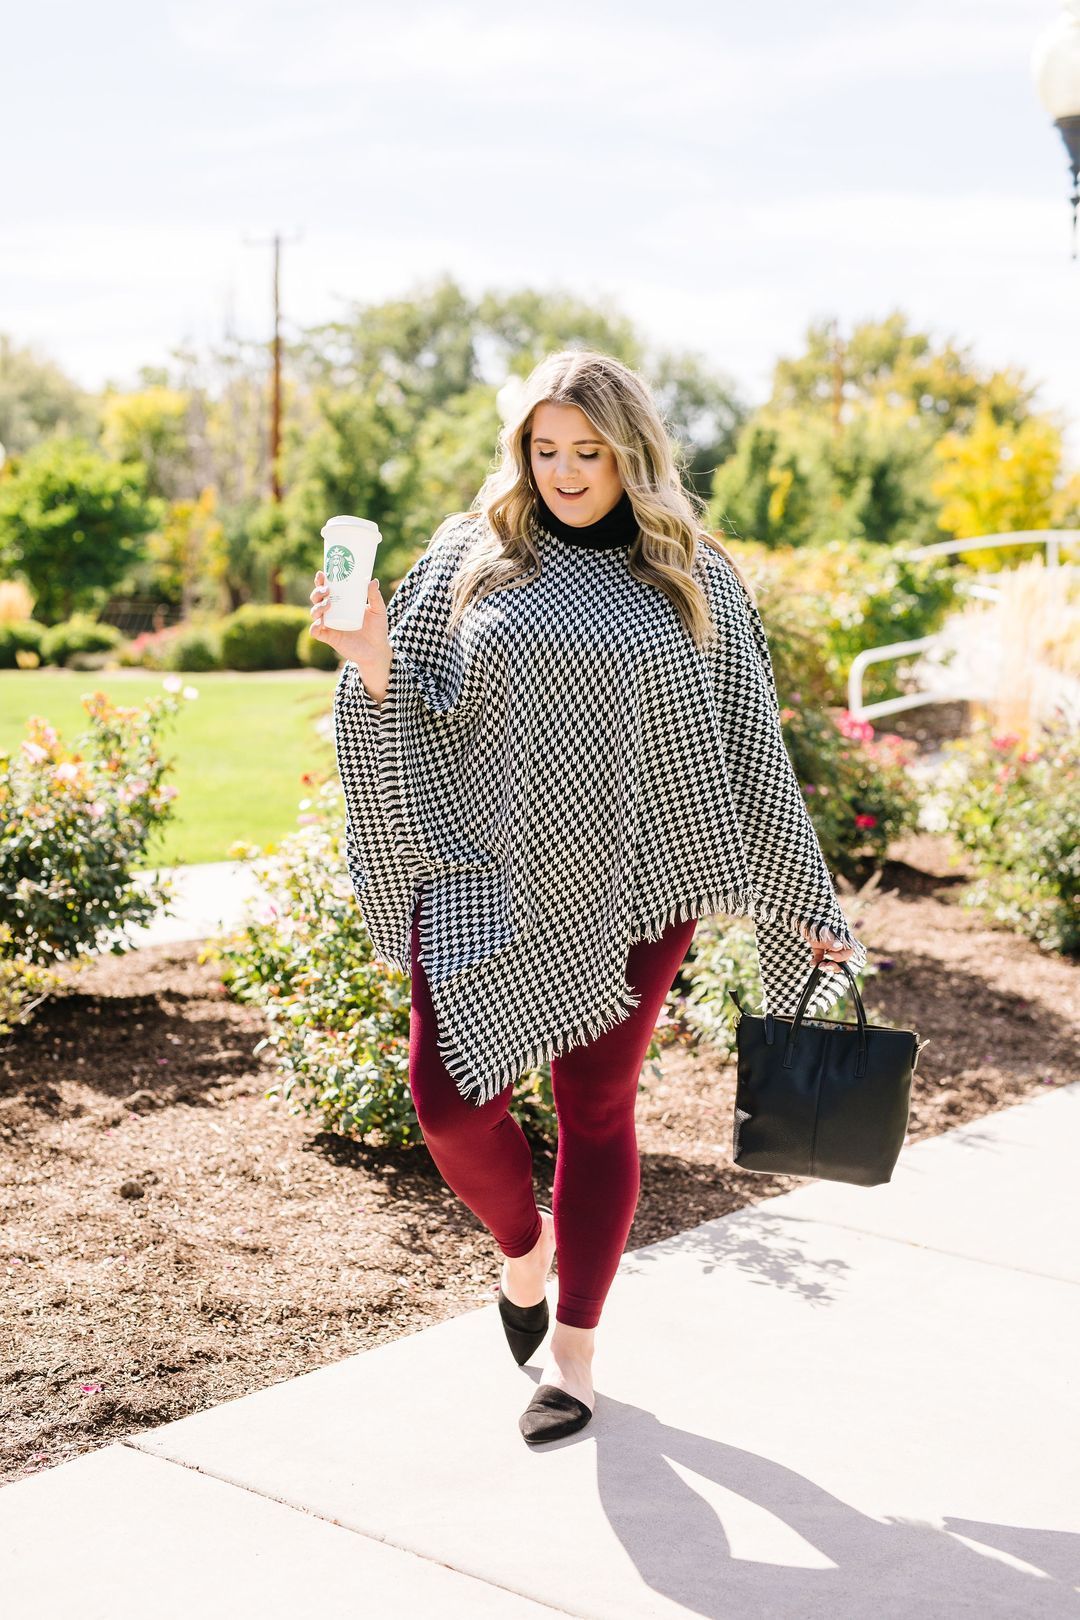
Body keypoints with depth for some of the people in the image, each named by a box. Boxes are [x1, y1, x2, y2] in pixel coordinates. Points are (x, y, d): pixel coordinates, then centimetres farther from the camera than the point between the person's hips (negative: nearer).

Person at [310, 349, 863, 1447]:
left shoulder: (693, 581, 5)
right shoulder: (470, 560, 5)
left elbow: (750, 745, 9)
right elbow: (420, 717, 5)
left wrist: (802, 904, 11)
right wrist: (375, 666, -18)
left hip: (626, 885, 0)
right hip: (485, 877, 1)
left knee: (598, 1109, 6)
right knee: (450, 1097, -8)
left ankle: (572, 1350, 23)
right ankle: (523, 1247, 26)